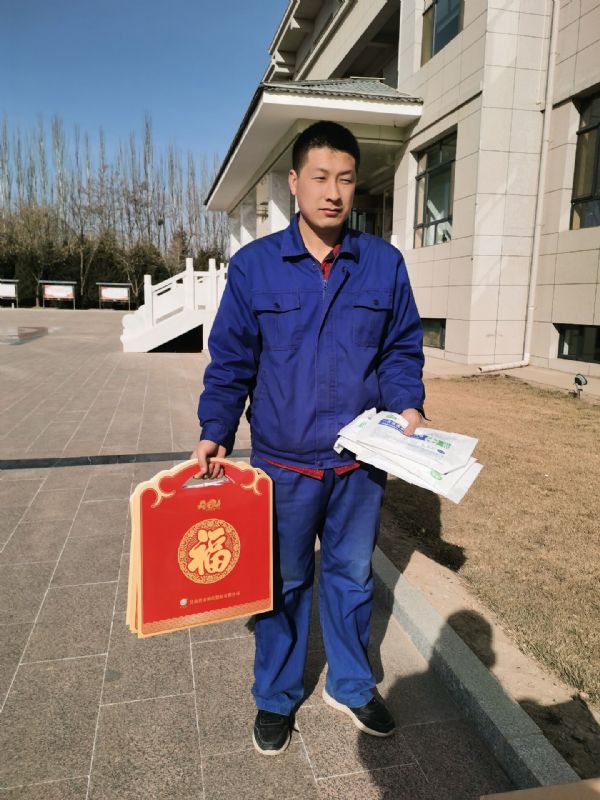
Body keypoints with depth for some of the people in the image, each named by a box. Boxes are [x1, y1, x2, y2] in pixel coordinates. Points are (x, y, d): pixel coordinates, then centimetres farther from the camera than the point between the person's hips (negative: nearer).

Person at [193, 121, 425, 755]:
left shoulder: (384, 264, -1)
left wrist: (407, 407, -12)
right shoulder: (253, 265, -5)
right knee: (282, 583, 16)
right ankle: (276, 697, 40)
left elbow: (403, 349, 4)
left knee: (351, 578, 19)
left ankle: (350, 686, 44)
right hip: (283, 464, -1)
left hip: (360, 463, 2)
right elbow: (230, 361, -2)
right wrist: (215, 432, -12)